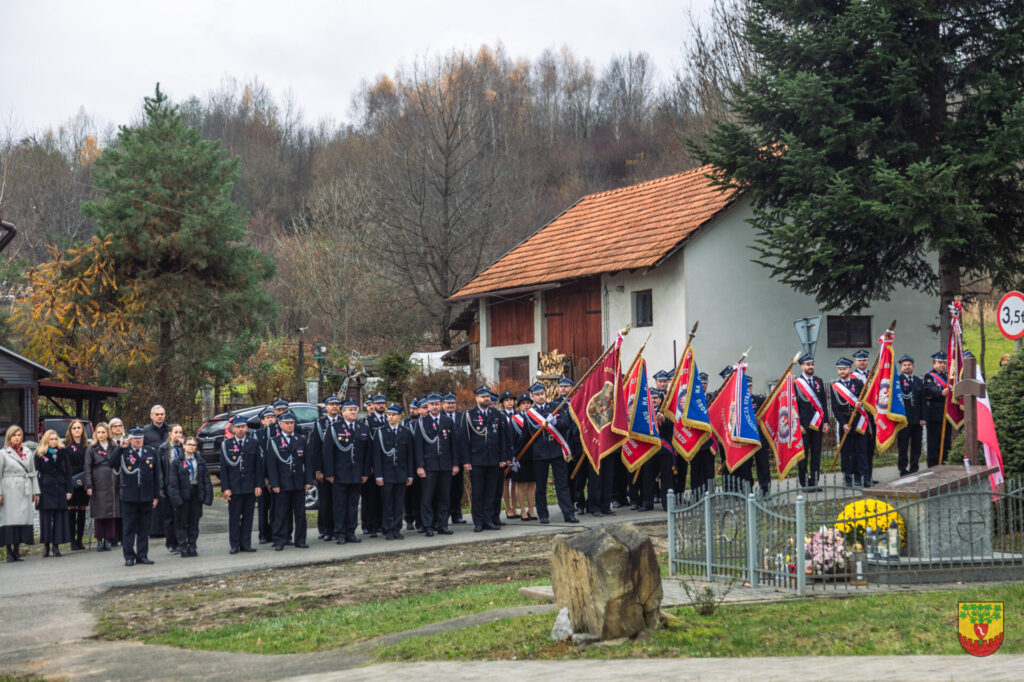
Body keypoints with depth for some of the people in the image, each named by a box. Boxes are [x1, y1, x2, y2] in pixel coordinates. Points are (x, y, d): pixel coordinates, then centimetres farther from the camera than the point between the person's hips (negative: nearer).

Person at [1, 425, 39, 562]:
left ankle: (17, 551, 7)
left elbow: (33, 473, 15)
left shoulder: (28, 453, 14)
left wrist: (35, 491, 10)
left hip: (25, 492, 4)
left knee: (23, 519, 1)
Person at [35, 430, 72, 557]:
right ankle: (46, 545, 4)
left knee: (59, 517, 0)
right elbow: (36, 473, 0)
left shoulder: (62, 453, 9)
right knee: (46, 518, -1)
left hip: (60, 489, 2)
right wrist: (37, 491, -7)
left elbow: (68, 472, 9)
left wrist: (68, 490, 2)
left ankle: (56, 545, 5)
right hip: (45, 490, -2)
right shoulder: (40, 454, 3)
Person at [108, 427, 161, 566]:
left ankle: (142, 555, 14)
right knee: (129, 527, 2)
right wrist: (121, 447, -19)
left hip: (147, 496, 2)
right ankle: (129, 556, 8)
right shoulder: (124, 453, 0)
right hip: (129, 496, -2)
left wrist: (156, 496, 6)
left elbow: (156, 475, 10)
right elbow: (110, 463, -18)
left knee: (144, 528, 7)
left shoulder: (151, 452, 7)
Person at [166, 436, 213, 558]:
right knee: (182, 522, 1)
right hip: (183, 495, -3)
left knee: (194, 522, 8)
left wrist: (207, 495, -1)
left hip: (196, 494, 3)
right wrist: (175, 497, -16)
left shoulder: (200, 461, 10)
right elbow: (173, 481, -7)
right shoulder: (176, 462, -2)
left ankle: (192, 546, 15)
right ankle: (183, 548, 6)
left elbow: (206, 479, 8)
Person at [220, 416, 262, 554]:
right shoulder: (226, 444, 2)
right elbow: (223, 468, 0)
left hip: (250, 487, 1)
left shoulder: (254, 443, 6)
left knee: (248, 516, 6)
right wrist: (225, 488, -7)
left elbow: (259, 465, 5)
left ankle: (246, 544, 12)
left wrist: (259, 485, -2)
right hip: (234, 487, -1)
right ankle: (234, 545, 7)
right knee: (234, 517, 1)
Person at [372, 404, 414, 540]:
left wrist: (410, 475, 4)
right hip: (386, 474, -2)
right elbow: (377, 456, -2)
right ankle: (388, 530, 5)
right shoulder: (380, 432, 1)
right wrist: (378, 476, -8)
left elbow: (410, 456, 9)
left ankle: (397, 529, 10)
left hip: (401, 474, 2)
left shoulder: (406, 433, 8)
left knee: (399, 503, 4)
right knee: (387, 503, 0)